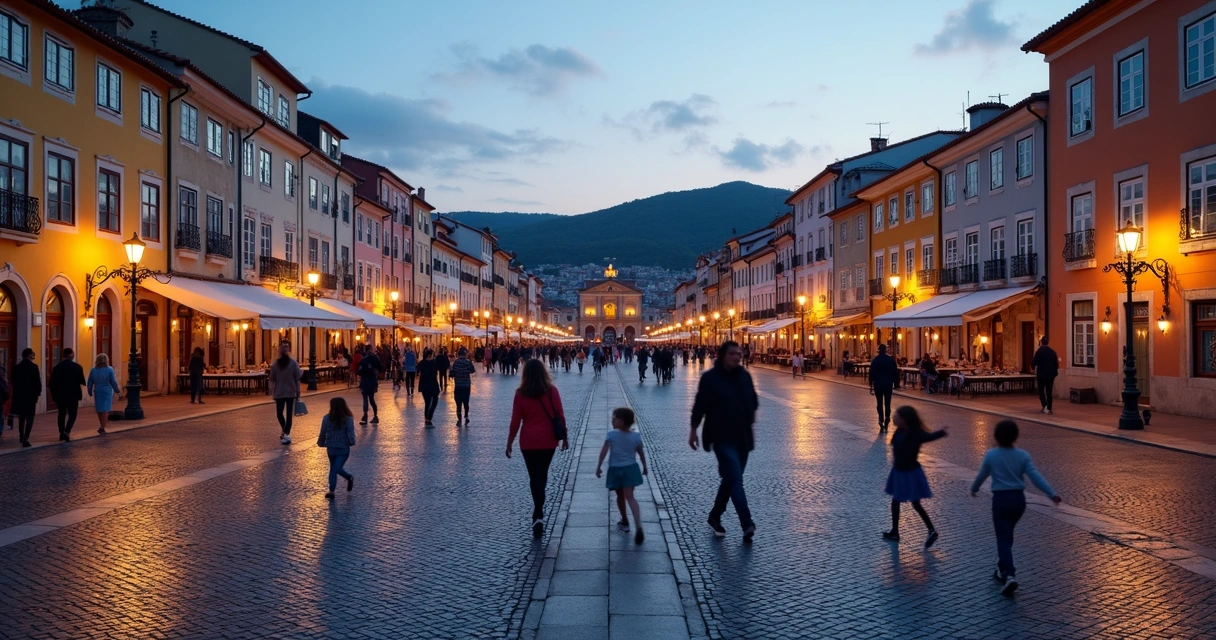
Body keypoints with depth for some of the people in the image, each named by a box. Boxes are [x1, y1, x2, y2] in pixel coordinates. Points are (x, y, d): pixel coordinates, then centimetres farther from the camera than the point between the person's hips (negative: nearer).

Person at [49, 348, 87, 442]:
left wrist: (54, 396, 8)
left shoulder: (56, 367, -1)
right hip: (73, 395, -3)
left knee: (62, 414, 17)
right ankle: (67, 432, -14)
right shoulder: (77, 367, -8)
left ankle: (61, 433, 20)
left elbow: (51, 384, 0)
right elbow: (82, 382, -6)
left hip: (60, 395, 3)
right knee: (72, 414, 5)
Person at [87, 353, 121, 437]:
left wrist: (90, 392, 16)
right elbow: (113, 382, -6)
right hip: (107, 392, -3)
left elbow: (90, 383, 4)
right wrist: (117, 390, 8)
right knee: (106, 409, 1)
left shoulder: (93, 371, -1)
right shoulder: (109, 370, -9)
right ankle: (102, 427, -6)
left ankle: (102, 426, 24)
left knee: (99, 409, 13)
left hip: (97, 392, 3)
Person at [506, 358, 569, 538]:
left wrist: (509, 442, 3)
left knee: (534, 476, 5)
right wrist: (564, 437, 8)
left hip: (528, 441, -1)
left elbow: (515, 420, -6)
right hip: (548, 439, 1)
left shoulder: (521, 393, -7)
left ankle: (538, 515, -6)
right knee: (542, 474, 19)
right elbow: (560, 415, -4)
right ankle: (538, 512, 29)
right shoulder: (551, 390, -6)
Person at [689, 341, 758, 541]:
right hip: (722, 437, -6)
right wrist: (693, 430, -2)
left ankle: (715, 516, 31)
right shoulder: (710, 377, -9)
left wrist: (750, 426, 15)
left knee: (730, 479, 14)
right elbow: (700, 405, -5)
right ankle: (747, 525, -22)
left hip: (743, 437, 6)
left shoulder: (745, 376, 5)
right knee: (735, 479, -15)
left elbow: (753, 402, 15)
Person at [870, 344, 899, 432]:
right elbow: (895, 373, 2)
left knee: (880, 404, 5)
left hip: (878, 384, -1)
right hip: (888, 385, 1)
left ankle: (881, 423, -4)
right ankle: (886, 423, -3)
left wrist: (871, 384, -2)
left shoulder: (875, 360, -5)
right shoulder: (891, 359, 0)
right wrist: (896, 384, 7)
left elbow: (871, 373, -8)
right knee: (887, 404, 8)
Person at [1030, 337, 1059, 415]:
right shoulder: (1053, 352, 3)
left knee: (1041, 391, 6)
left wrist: (1033, 367, 12)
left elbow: (1033, 363, -11)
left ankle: (1045, 406, -15)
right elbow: (1056, 363, 7)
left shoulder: (1039, 351, -11)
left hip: (1041, 375, -4)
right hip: (1051, 375, 4)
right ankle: (1049, 409, 10)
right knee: (1049, 392, 9)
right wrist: (1055, 373, 17)